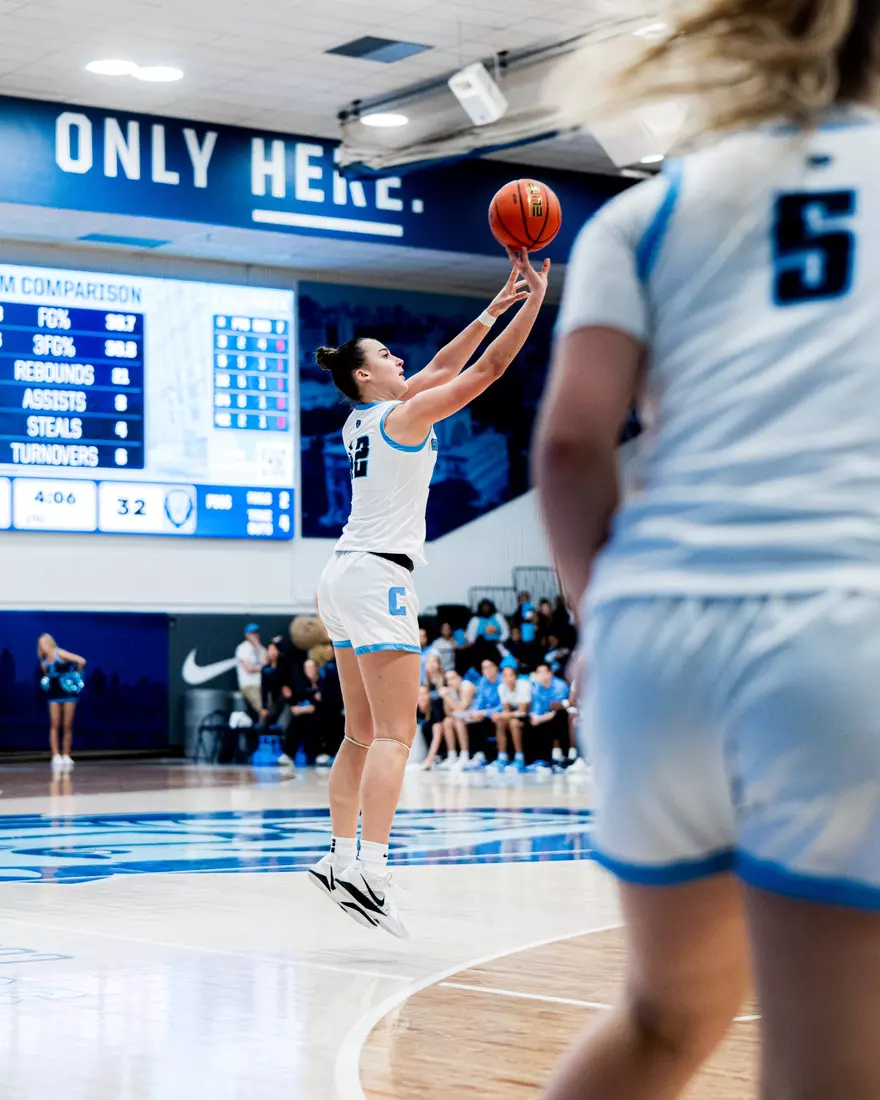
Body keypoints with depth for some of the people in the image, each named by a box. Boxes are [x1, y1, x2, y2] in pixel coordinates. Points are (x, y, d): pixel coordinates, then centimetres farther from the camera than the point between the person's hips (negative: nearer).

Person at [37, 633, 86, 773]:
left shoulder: (60, 654, -9)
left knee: (67, 726, -1)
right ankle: (56, 756, -8)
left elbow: (81, 661, -14)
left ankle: (66, 756, 7)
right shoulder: (44, 662, 7)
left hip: (69, 692, -4)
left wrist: (76, 675, -3)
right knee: (54, 725, -7)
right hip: (55, 694, 4)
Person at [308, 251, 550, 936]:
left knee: (363, 735, 15)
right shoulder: (404, 414, -8)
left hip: (347, 574, 10)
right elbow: (487, 371, -8)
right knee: (394, 735, -15)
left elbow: (443, 367, 23)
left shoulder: (364, 418, 15)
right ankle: (369, 872, -26)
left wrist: (496, 306, 23)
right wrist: (534, 302, -1)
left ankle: (341, 857, 17)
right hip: (378, 577, -10)